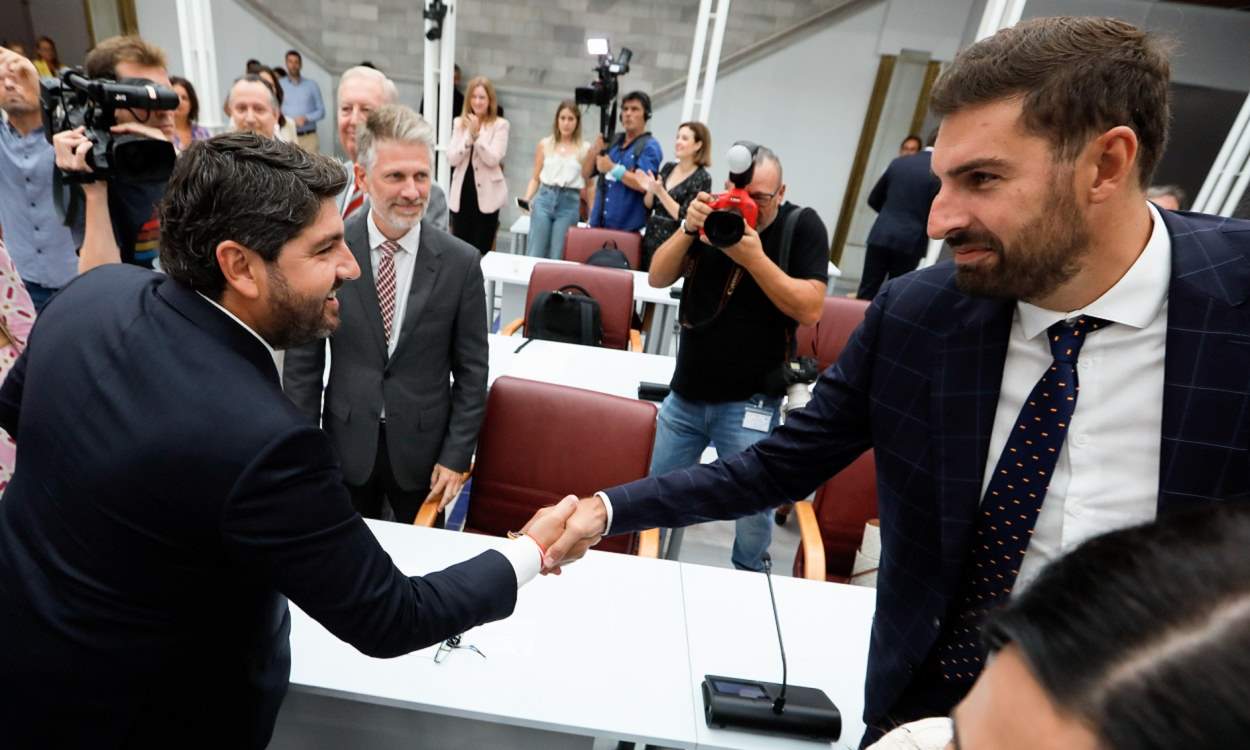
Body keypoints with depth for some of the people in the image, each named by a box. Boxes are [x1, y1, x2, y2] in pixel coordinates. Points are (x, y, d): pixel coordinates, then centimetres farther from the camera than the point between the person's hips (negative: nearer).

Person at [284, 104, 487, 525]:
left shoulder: (460, 262, -11)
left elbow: (471, 370, -5)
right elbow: (303, 362, -2)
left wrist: (457, 455, -6)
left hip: (422, 447, 0)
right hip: (346, 444, 1)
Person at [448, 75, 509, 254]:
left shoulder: (500, 125, -2)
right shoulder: (459, 123, 8)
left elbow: (493, 159, -12)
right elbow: (452, 159, -2)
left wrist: (477, 135, -20)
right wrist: (468, 136, -13)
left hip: (487, 194, -3)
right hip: (462, 193, 3)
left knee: (482, 250, 1)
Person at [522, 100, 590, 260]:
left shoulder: (585, 149, 5)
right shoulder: (545, 144, 9)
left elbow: (588, 184, 8)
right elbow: (535, 178, 13)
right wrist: (527, 199, -3)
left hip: (569, 203, -1)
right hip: (544, 198, 1)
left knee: (557, 258, 0)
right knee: (534, 255, -1)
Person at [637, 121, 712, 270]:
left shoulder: (702, 179, -9)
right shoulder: (668, 168, 8)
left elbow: (683, 216, -15)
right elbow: (649, 206, 12)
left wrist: (660, 192, -21)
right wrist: (649, 190, -8)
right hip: (650, 238, 6)